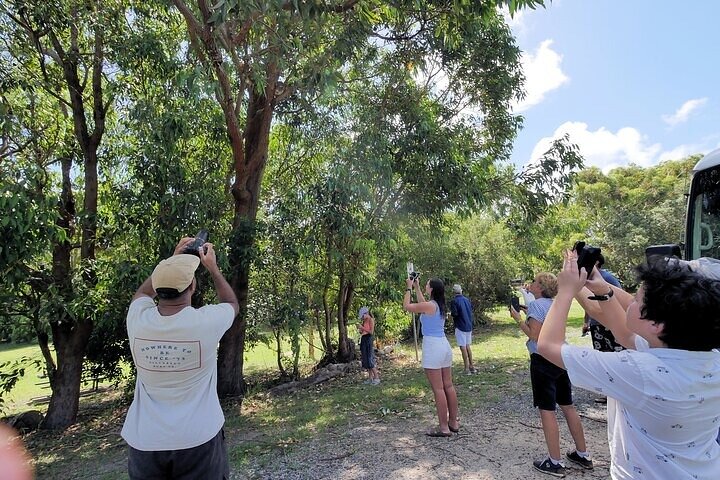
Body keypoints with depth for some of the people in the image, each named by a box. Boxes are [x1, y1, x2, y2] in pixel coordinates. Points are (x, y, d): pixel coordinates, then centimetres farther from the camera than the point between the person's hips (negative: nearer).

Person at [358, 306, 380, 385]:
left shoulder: (371, 320, -7)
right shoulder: (364, 321, 14)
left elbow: (371, 332, -14)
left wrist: (362, 328, -15)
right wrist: (359, 329, -1)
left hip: (368, 339, -8)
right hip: (363, 340, 8)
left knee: (370, 359, -9)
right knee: (365, 359, 8)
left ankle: (377, 378, -2)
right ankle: (370, 378, 14)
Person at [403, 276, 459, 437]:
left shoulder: (429, 306, -15)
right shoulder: (439, 305, 9)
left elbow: (406, 306, -4)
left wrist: (409, 288, 6)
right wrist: (417, 287, 31)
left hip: (433, 347, -9)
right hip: (444, 345, 9)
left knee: (438, 389, -2)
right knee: (448, 386, 14)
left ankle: (443, 427, 4)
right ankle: (453, 422, 23)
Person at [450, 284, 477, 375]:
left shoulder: (454, 301, -13)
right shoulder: (467, 300, 7)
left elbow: (455, 313, -19)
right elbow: (471, 311, 12)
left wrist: (451, 313, 1)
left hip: (460, 326, -6)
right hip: (469, 326, 7)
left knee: (463, 347, -2)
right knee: (468, 346, 16)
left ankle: (467, 368, 0)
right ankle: (471, 366, 22)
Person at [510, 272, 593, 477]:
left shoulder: (536, 304, -13)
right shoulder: (554, 304, 10)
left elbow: (535, 336, -16)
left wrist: (518, 318, -8)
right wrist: (527, 312, 24)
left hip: (543, 360, -8)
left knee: (547, 410, 0)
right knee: (568, 406, 17)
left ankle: (554, 463, 8)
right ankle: (582, 455, 29)